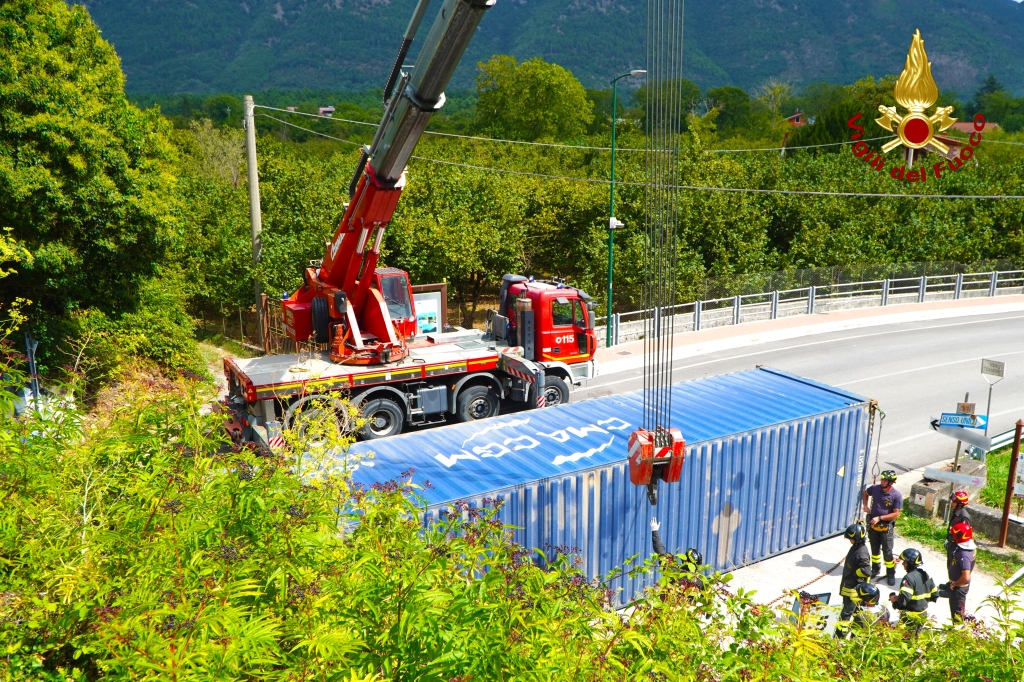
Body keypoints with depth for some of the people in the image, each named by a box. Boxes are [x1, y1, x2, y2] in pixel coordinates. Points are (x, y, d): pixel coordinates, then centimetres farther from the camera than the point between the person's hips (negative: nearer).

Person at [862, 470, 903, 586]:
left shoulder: (897, 495, -18)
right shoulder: (875, 488, -9)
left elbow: (896, 514, -17)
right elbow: (865, 493, 15)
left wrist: (879, 518, -21)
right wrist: (865, 505, 0)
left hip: (886, 526, -3)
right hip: (873, 524, 3)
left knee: (887, 551, 2)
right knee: (874, 549, 17)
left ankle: (891, 574, 18)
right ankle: (875, 568, 36)